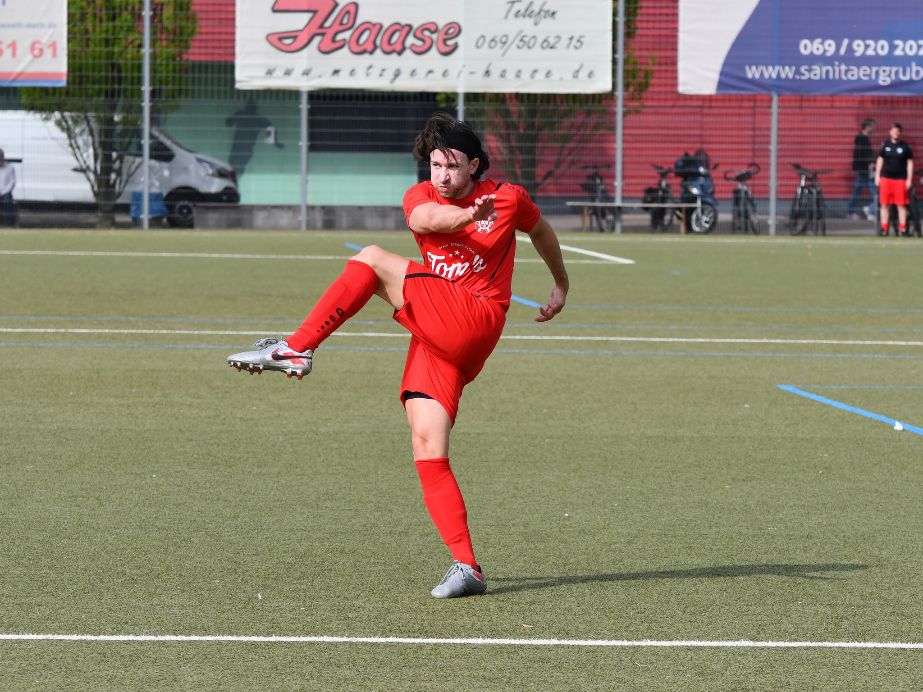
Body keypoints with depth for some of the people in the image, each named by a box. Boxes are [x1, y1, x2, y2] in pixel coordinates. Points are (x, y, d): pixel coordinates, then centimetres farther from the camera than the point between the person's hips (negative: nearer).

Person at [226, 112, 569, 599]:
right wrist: (467, 215, -40)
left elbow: (541, 231, 28)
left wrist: (561, 285, 40)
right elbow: (424, 218, -18)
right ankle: (467, 568, -10)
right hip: (433, 340, 5)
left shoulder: (508, 198, 5)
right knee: (427, 449, -10)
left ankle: (295, 349, -20)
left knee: (372, 260, -18)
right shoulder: (422, 196, 8)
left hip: (472, 323, -5)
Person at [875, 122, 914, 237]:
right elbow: (880, 160, 12)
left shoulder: (905, 146, 2)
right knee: (884, 205, 2)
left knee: (901, 205, -2)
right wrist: (877, 176, 5)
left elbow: (910, 163, 4)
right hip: (886, 178, 2)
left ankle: (902, 229, 2)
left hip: (900, 179, -2)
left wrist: (909, 179, -3)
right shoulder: (885, 145, 8)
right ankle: (884, 229, 7)